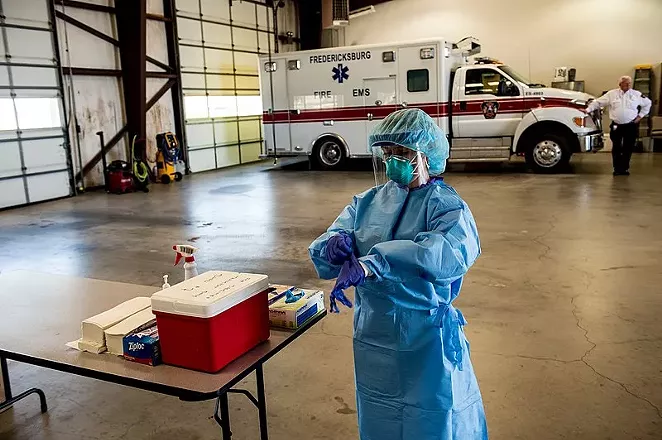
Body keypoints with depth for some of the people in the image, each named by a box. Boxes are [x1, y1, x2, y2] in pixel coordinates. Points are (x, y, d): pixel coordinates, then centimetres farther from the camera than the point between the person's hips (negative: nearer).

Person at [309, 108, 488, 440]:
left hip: (427, 343, -4)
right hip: (372, 339, 5)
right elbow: (320, 255, -3)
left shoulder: (445, 204, -11)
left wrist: (370, 264, -45)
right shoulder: (367, 202, 3)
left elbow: (450, 251, -34)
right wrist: (334, 245, -28)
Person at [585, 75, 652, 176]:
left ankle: (625, 168, 16)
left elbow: (647, 103, 17)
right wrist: (588, 110, -7)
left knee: (628, 148, 4)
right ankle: (617, 169, 12)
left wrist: (640, 115, 11)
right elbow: (598, 102, 2)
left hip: (631, 126, 1)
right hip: (616, 126, -1)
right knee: (616, 148, 2)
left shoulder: (637, 94, 4)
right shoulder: (612, 94, 0)